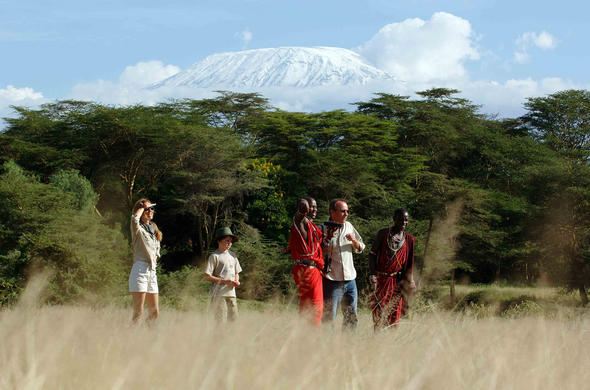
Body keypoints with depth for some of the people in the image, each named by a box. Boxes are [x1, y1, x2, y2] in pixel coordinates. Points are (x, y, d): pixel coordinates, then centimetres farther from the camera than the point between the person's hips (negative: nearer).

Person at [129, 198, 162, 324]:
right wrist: (142, 207, -9)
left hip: (152, 271, 8)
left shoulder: (154, 229, 20)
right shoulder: (138, 228, -3)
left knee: (154, 313, 7)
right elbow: (134, 218, -28)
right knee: (138, 312, -13)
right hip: (140, 270, -8)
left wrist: (154, 259, 12)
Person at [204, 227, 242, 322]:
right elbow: (207, 277, -9)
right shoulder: (214, 256, -4)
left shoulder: (232, 255, 18)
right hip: (219, 294, -7)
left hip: (231, 293, 7)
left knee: (234, 320, 4)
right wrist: (224, 281, -14)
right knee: (221, 321, -9)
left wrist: (236, 281, 4)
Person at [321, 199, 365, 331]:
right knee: (329, 317, -7)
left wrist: (354, 241, -2)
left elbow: (360, 248, 19)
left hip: (350, 279, 6)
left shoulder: (349, 226, 11)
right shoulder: (323, 229, -5)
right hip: (332, 280, -6)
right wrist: (328, 239, -21)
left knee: (351, 318, 10)